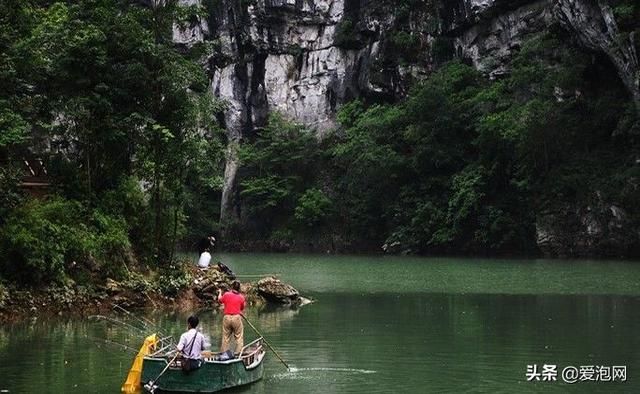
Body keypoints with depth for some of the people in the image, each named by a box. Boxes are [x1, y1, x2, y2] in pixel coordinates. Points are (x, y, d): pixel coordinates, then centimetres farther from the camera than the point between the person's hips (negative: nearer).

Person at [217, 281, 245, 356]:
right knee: (238, 337, 5)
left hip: (227, 317, 2)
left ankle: (223, 352, 15)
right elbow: (242, 308, 9)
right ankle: (237, 352, 1)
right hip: (237, 317, -2)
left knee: (225, 336, 12)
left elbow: (220, 300, 21)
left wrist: (220, 292, 40)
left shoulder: (226, 294, 1)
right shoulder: (241, 297, -1)